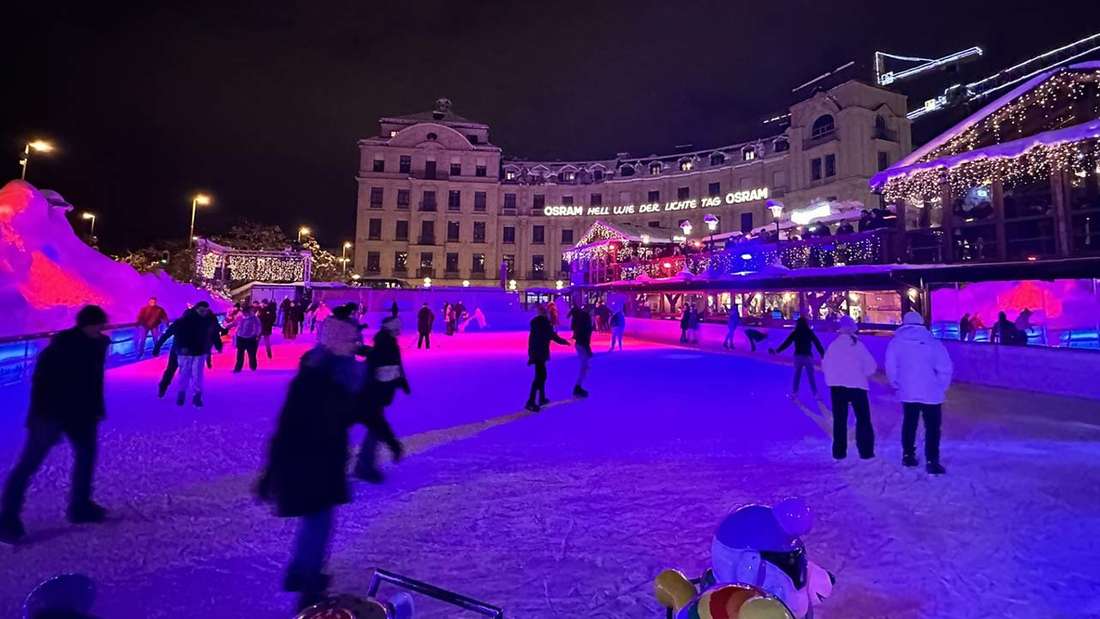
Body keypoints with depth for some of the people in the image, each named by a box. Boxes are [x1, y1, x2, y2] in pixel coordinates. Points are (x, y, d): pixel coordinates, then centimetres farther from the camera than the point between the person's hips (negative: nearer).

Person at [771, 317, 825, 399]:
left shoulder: (795, 333, -1)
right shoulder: (810, 332, -3)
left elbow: (786, 343, -2)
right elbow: (818, 344, -3)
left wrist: (777, 350, 4)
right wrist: (823, 354, 0)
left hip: (798, 356, 1)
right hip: (808, 356, -1)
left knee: (797, 375, 12)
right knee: (811, 376, 5)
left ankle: (794, 393, 15)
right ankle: (815, 394, 6)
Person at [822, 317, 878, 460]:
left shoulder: (833, 345, -2)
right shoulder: (858, 345, -6)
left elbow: (825, 365, 3)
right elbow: (871, 366, -4)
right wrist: (861, 374, 13)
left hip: (837, 385, 2)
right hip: (857, 385, -2)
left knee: (839, 419, 10)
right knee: (863, 419, 12)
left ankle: (839, 451, 12)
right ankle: (866, 451, 14)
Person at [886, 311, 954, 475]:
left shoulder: (895, 342, -2)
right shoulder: (934, 343, -4)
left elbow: (891, 368, -3)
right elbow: (945, 368, -8)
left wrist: (897, 385, 10)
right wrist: (941, 387, 6)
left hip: (907, 392, 2)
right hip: (931, 393, -2)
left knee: (909, 424, 18)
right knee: (932, 427, 7)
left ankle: (908, 455, 25)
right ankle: (931, 461, 5)